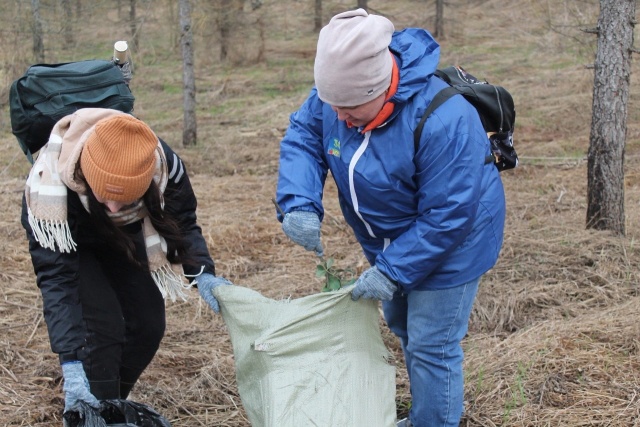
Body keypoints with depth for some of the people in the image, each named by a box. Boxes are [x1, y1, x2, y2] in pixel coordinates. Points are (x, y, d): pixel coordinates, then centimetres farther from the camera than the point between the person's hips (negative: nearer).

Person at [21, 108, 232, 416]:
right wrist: (71, 364, -46)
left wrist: (202, 273, -33)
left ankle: (113, 402, 22)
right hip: (69, 241, -3)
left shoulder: (164, 164, -36)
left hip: (126, 236, 3)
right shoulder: (50, 186, -43)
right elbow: (56, 278, -40)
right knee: (102, 325, -21)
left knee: (148, 325, -2)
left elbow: (183, 224, -16)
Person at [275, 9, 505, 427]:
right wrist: (298, 203, -27)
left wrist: (392, 271, -29)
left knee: (431, 345, -3)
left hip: (447, 246, -8)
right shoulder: (339, 93, -18)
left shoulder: (443, 120, -38)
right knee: (403, 326, 23)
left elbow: (446, 217, -32)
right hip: (392, 237, 8)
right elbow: (302, 137, -8)